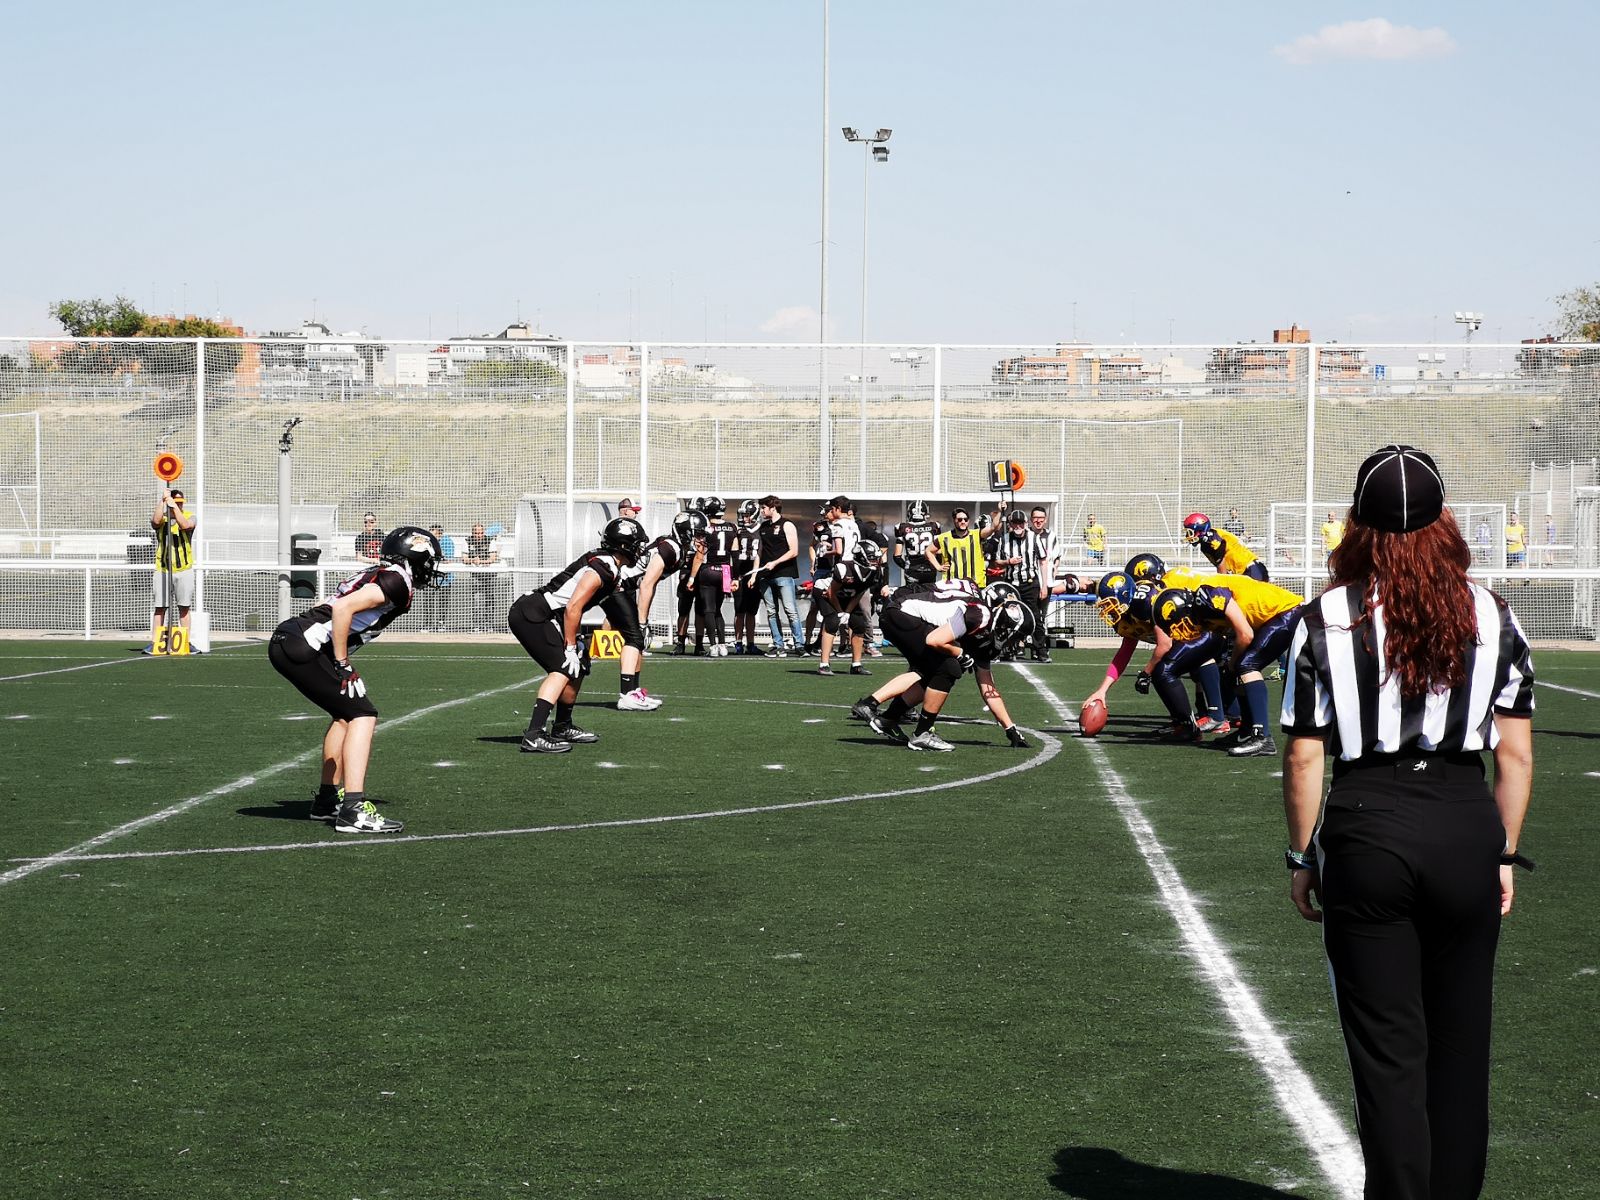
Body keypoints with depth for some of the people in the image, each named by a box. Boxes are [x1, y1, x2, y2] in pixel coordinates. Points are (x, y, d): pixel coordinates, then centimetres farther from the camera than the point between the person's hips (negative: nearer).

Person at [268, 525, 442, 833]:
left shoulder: (375, 575, 22)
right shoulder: (397, 582, -6)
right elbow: (343, 608, -18)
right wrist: (343, 666, -12)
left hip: (284, 641, 10)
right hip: (304, 647, -10)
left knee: (345, 713, 22)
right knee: (362, 715, -7)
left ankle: (327, 800, 28)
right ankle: (353, 810, -15)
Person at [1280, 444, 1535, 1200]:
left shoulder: (1326, 620, -4)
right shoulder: (1491, 615, 2)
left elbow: (1303, 756, -4)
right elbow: (1516, 752, 2)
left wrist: (1302, 857, 5)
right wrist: (1504, 853, 11)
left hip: (1366, 831, -2)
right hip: (1465, 826, 2)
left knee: (1387, 1049, 6)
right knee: (1459, 1043, 14)